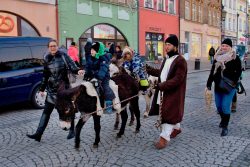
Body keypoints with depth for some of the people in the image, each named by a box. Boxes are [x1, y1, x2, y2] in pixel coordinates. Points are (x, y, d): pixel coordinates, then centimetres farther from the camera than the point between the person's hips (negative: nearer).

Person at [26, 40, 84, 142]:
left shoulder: (63, 55, -4)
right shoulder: (47, 59, 7)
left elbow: (71, 65, -16)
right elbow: (45, 75, 13)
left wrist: (78, 71, -38)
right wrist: (42, 89, 15)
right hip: (52, 89, 3)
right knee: (46, 111, 3)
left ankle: (72, 131, 25)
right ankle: (38, 134, 5)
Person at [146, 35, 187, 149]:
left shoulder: (180, 61, -16)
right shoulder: (166, 58, 11)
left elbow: (177, 79, -23)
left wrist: (162, 86, -25)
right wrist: (148, 69, 11)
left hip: (173, 93, -8)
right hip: (163, 91, 8)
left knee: (168, 113, -5)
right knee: (172, 112, 20)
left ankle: (164, 138, 3)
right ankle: (176, 128, 41)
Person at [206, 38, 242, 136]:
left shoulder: (235, 58, -5)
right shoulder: (217, 57, 8)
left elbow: (238, 71, -4)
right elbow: (212, 71, 10)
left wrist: (233, 82, -16)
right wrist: (209, 83, 6)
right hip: (218, 86, 5)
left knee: (225, 106, -8)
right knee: (218, 106, 12)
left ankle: (225, 127, 4)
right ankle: (223, 119, 39)